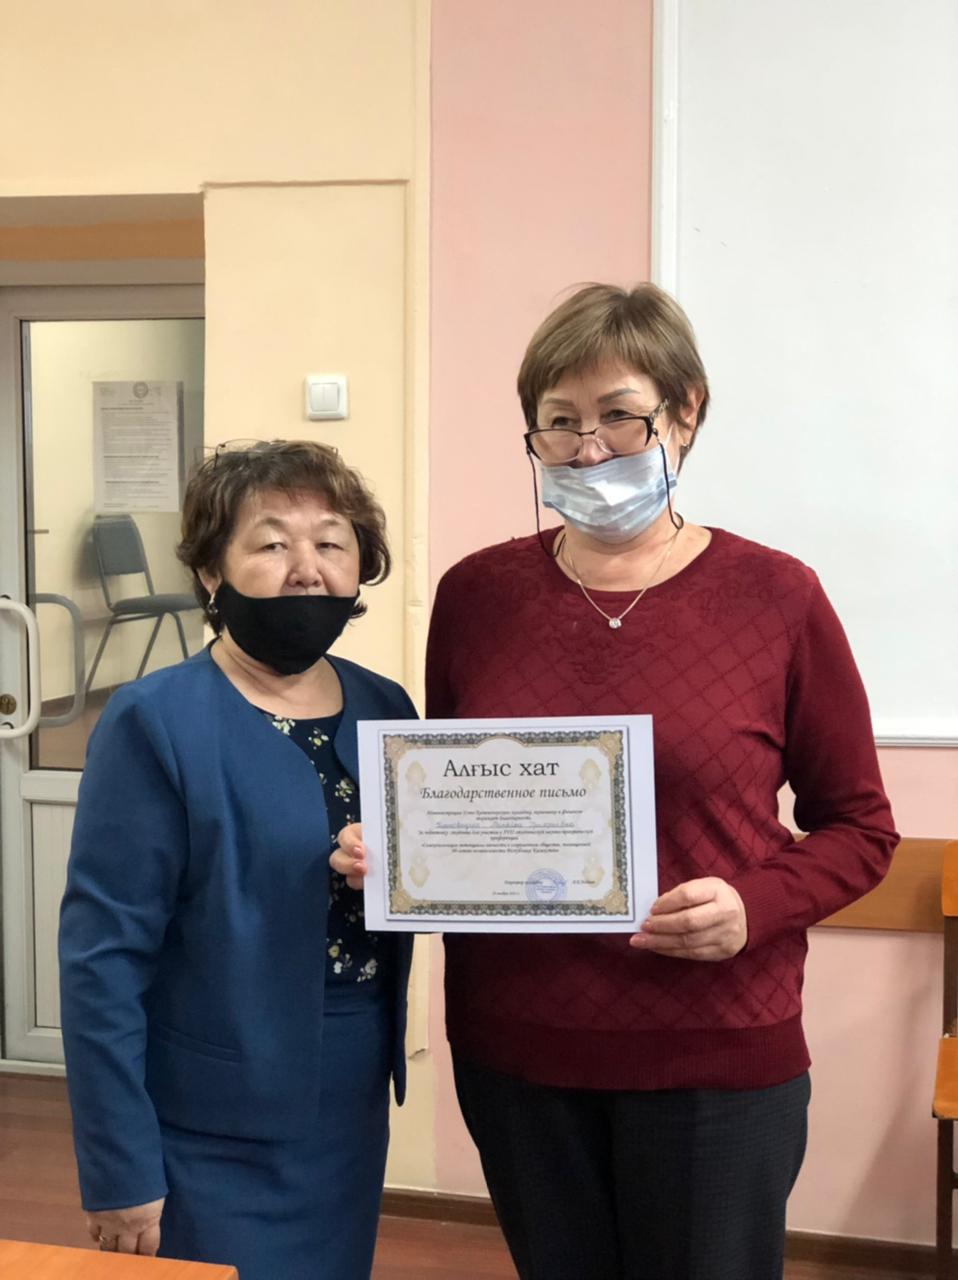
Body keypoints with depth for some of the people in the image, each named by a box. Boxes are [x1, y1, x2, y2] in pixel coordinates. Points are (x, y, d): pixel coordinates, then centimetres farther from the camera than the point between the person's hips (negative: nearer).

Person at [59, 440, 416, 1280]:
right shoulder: (155, 725, -15)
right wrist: (122, 1172, -14)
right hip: (213, 1141, -5)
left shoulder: (386, 710, 2)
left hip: (354, 1117, 6)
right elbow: (103, 957, -15)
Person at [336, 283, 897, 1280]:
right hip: (512, 1048, 3)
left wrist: (755, 906, -17)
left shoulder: (774, 597, -6)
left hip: (716, 1058, -2)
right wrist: (388, 850, -7)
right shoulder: (476, 594, 1)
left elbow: (858, 825, 0)